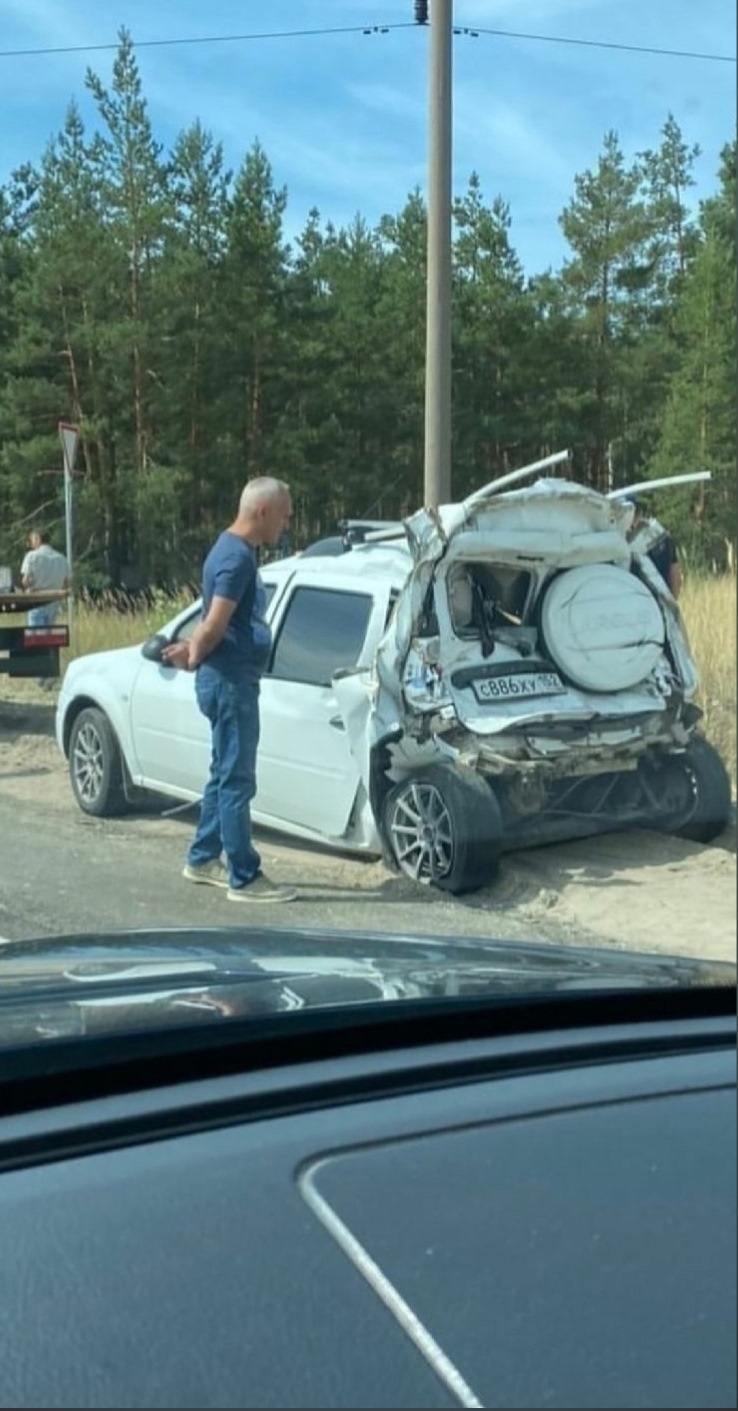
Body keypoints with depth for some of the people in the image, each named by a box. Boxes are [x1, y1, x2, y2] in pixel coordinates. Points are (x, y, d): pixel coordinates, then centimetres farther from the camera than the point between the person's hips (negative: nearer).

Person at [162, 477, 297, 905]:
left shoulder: (237, 550, 15)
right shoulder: (237, 556, -19)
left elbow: (216, 623, 19)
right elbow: (215, 625, -21)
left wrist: (192, 651, 8)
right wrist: (194, 658, -6)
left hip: (232, 679, 10)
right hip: (230, 681, -10)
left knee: (225, 774, 17)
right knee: (237, 781, -4)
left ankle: (203, 859, 28)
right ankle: (245, 878, 2)